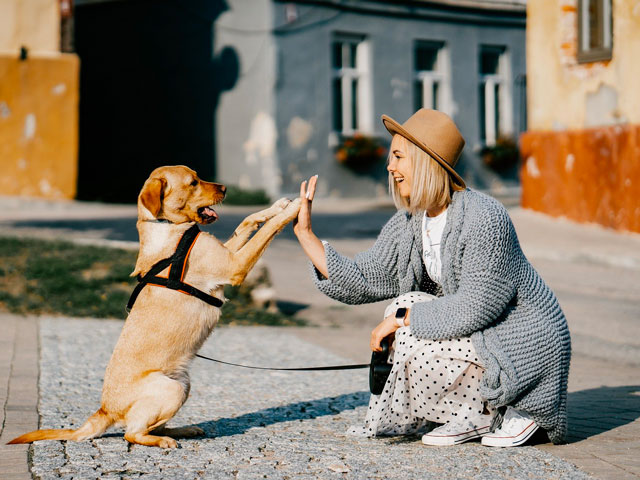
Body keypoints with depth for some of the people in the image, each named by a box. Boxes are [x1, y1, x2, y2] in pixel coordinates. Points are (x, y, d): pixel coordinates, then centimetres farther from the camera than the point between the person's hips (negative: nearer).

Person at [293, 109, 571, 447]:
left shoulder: (483, 217, -24)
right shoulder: (408, 223, 2)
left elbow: (477, 305, -27)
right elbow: (362, 282, 2)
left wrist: (402, 317, -21)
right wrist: (305, 232, -1)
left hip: (527, 344, -9)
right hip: (481, 335, 9)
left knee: (416, 346, -21)